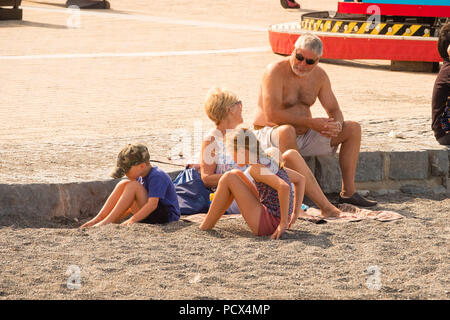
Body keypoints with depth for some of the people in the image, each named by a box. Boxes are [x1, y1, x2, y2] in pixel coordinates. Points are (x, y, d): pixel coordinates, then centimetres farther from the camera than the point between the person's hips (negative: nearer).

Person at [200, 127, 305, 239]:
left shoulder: (255, 168, -18)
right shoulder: (270, 162, 10)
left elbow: (284, 187, -33)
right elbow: (300, 179, 20)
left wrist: (283, 223, -25)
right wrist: (295, 213, 17)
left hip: (268, 224, -10)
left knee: (228, 178, -6)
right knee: (236, 174, 19)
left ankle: (206, 227, 3)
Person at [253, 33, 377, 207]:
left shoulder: (319, 75, 4)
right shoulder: (276, 71, -17)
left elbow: (334, 110, 9)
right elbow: (272, 115, -26)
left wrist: (336, 125, -17)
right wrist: (311, 123, -28)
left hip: (304, 137, 7)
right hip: (269, 134, -7)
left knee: (353, 128, -1)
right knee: (287, 131, -42)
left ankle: (348, 192, -4)